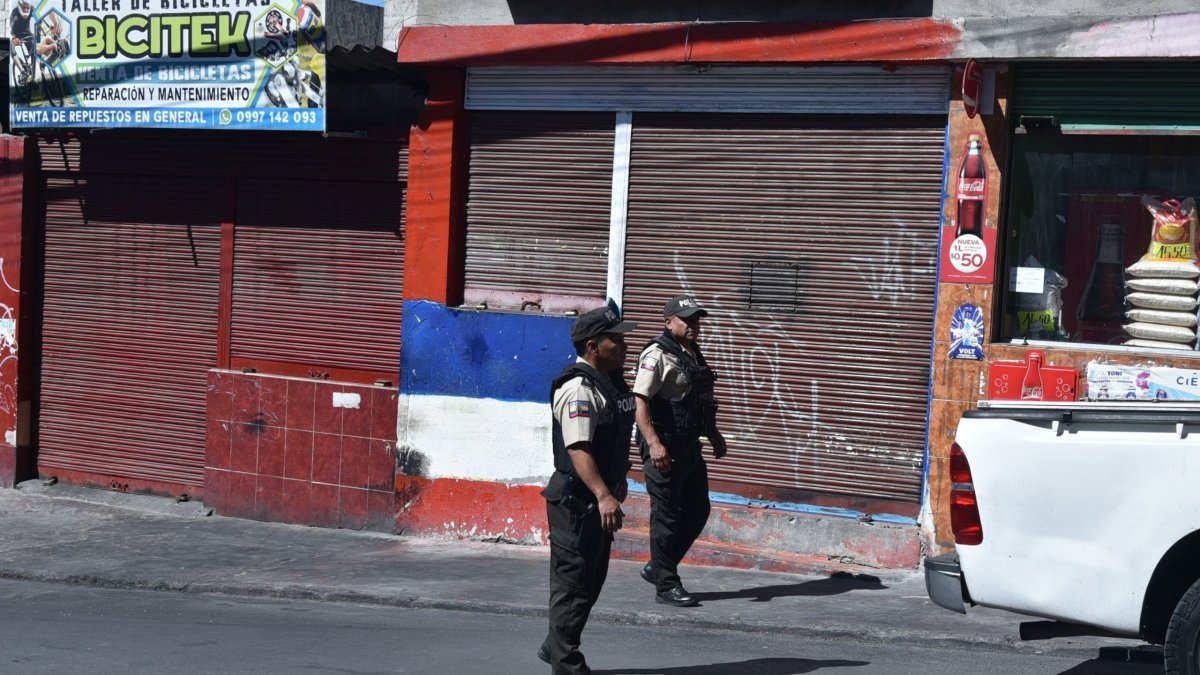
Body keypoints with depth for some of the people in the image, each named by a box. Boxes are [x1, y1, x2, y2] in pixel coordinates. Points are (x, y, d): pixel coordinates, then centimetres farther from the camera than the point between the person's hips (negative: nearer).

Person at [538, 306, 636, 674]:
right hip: (577, 500, -10)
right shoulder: (579, 389, -20)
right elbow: (577, 449, -30)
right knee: (573, 581, -3)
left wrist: (618, 482, 32)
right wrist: (603, 495, -39)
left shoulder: (611, 381, 12)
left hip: (599, 498, 10)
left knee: (592, 579, 19)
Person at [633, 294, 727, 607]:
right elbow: (639, 401, -20)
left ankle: (657, 567, 26)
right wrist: (654, 444, -27)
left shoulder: (694, 355, 15)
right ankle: (666, 585, 7)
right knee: (667, 516, -2)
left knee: (697, 511, 13)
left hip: (690, 447, 9)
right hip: (664, 448, -9)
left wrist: (714, 435, 27)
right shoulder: (658, 355, -13)